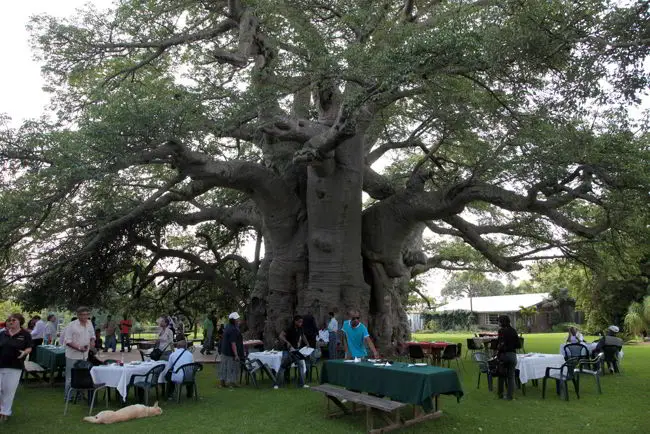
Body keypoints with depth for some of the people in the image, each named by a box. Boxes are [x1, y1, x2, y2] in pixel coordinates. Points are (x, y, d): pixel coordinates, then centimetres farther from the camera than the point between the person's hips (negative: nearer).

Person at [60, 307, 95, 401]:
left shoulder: (89, 324, 5)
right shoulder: (72, 325, -15)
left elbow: (92, 335, 18)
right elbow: (67, 341, -16)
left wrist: (92, 341, -4)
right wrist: (79, 348, -24)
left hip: (84, 355, 6)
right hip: (73, 355, -6)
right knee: (71, 377, 3)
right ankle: (68, 396, 14)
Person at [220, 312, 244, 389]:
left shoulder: (227, 327, 9)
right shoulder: (233, 330, -23)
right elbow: (233, 343, -27)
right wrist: (236, 355, -25)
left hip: (225, 351, 10)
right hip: (231, 353, -10)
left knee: (225, 367, 15)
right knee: (233, 368, 0)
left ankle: (223, 381, 23)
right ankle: (231, 382, 6)